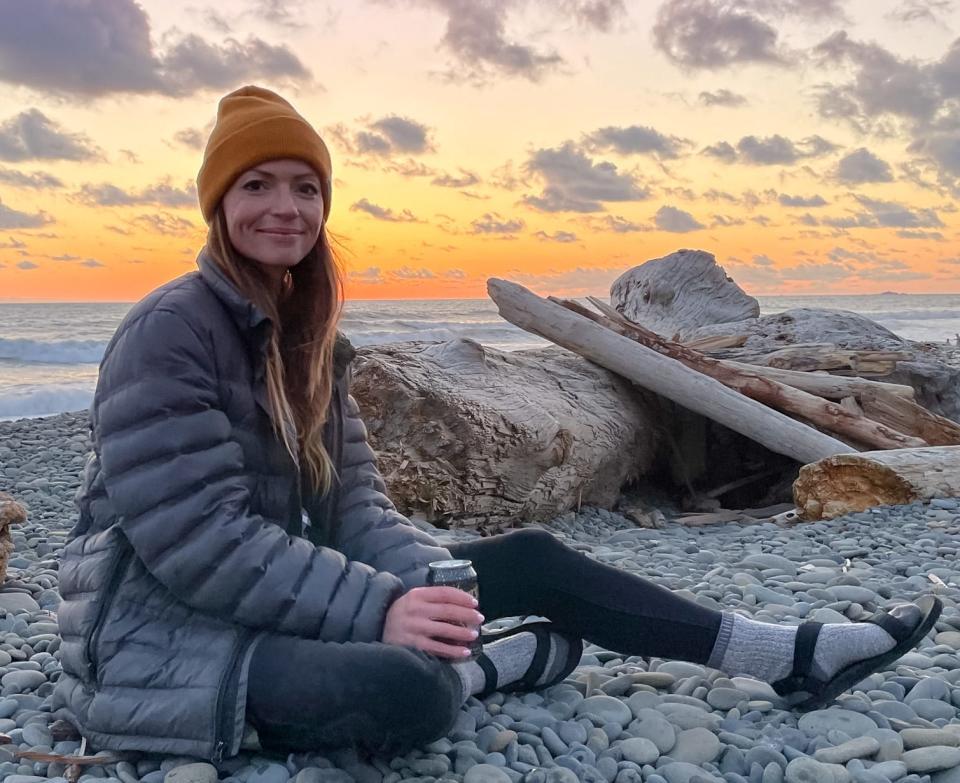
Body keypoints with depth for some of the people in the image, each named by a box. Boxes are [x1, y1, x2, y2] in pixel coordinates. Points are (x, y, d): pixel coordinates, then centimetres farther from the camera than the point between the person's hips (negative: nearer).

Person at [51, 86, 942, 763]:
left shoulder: (303, 337, 8)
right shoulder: (168, 332, -17)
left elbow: (353, 506, 2)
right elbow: (198, 540, -24)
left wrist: (422, 585, -18)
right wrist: (378, 612, -29)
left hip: (287, 597, 8)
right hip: (166, 627, -7)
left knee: (528, 559, -2)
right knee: (409, 689, -37)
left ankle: (789, 655, 3)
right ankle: (485, 666, -2)